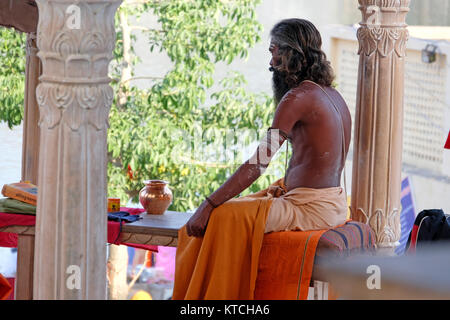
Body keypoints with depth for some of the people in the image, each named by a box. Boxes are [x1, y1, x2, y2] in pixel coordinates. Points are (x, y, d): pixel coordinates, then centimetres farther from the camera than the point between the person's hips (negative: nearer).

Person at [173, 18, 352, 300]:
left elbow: (259, 162, -20)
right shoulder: (333, 95, 12)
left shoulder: (298, 97, -16)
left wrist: (208, 205, -19)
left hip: (311, 209, -10)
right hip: (335, 205, 10)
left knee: (222, 218, -11)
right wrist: (283, 187, 15)